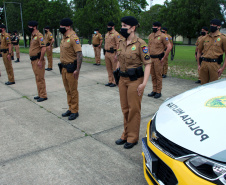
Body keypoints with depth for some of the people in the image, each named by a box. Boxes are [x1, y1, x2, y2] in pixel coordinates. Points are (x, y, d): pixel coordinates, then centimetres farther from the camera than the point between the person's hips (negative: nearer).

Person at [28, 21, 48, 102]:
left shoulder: (39, 36, -15)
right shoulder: (32, 36, 15)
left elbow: (43, 48, -23)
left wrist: (40, 61, -23)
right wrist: (32, 59, 18)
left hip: (38, 60, -10)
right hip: (33, 60, 10)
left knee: (40, 78, -4)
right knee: (37, 78, 15)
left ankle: (43, 96, 5)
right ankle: (40, 94, 25)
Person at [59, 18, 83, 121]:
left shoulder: (73, 38, -16)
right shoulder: (64, 38, 13)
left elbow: (79, 54, -23)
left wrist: (77, 70, -27)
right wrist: (62, 66, 20)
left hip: (71, 68, -9)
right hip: (64, 67, 9)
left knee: (73, 91, 1)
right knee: (68, 90, 16)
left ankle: (74, 111, 13)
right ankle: (70, 109, 29)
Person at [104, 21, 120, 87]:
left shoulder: (116, 34, -9)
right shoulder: (107, 34, 16)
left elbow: (118, 44, -15)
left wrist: (116, 55, -20)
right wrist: (105, 53, 18)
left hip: (113, 53, -8)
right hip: (107, 53, 8)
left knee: (114, 68, -2)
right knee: (108, 68, 12)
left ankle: (115, 82, 5)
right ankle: (110, 81, 21)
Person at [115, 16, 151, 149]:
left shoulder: (140, 44, -13)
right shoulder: (121, 43, 8)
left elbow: (148, 64, -15)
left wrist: (144, 83, -21)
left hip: (135, 80, -7)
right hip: (123, 79, 7)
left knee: (134, 109, 3)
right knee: (125, 108, 14)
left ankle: (133, 138, 17)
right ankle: (126, 134, 29)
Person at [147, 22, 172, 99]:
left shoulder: (163, 36, -10)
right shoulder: (150, 36, 11)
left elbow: (169, 47, -13)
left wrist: (163, 58, -13)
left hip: (158, 59, -6)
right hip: (151, 58, 6)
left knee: (158, 76, -1)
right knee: (153, 76, 11)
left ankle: (158, 92, 9)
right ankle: (154, 91, 22)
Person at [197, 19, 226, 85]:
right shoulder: (205, 38, 12)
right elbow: (199, 51, 18)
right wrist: (199, 64, 11)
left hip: (215, 64, -3)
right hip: (204, 64, 4)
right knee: (203, 84, 10)